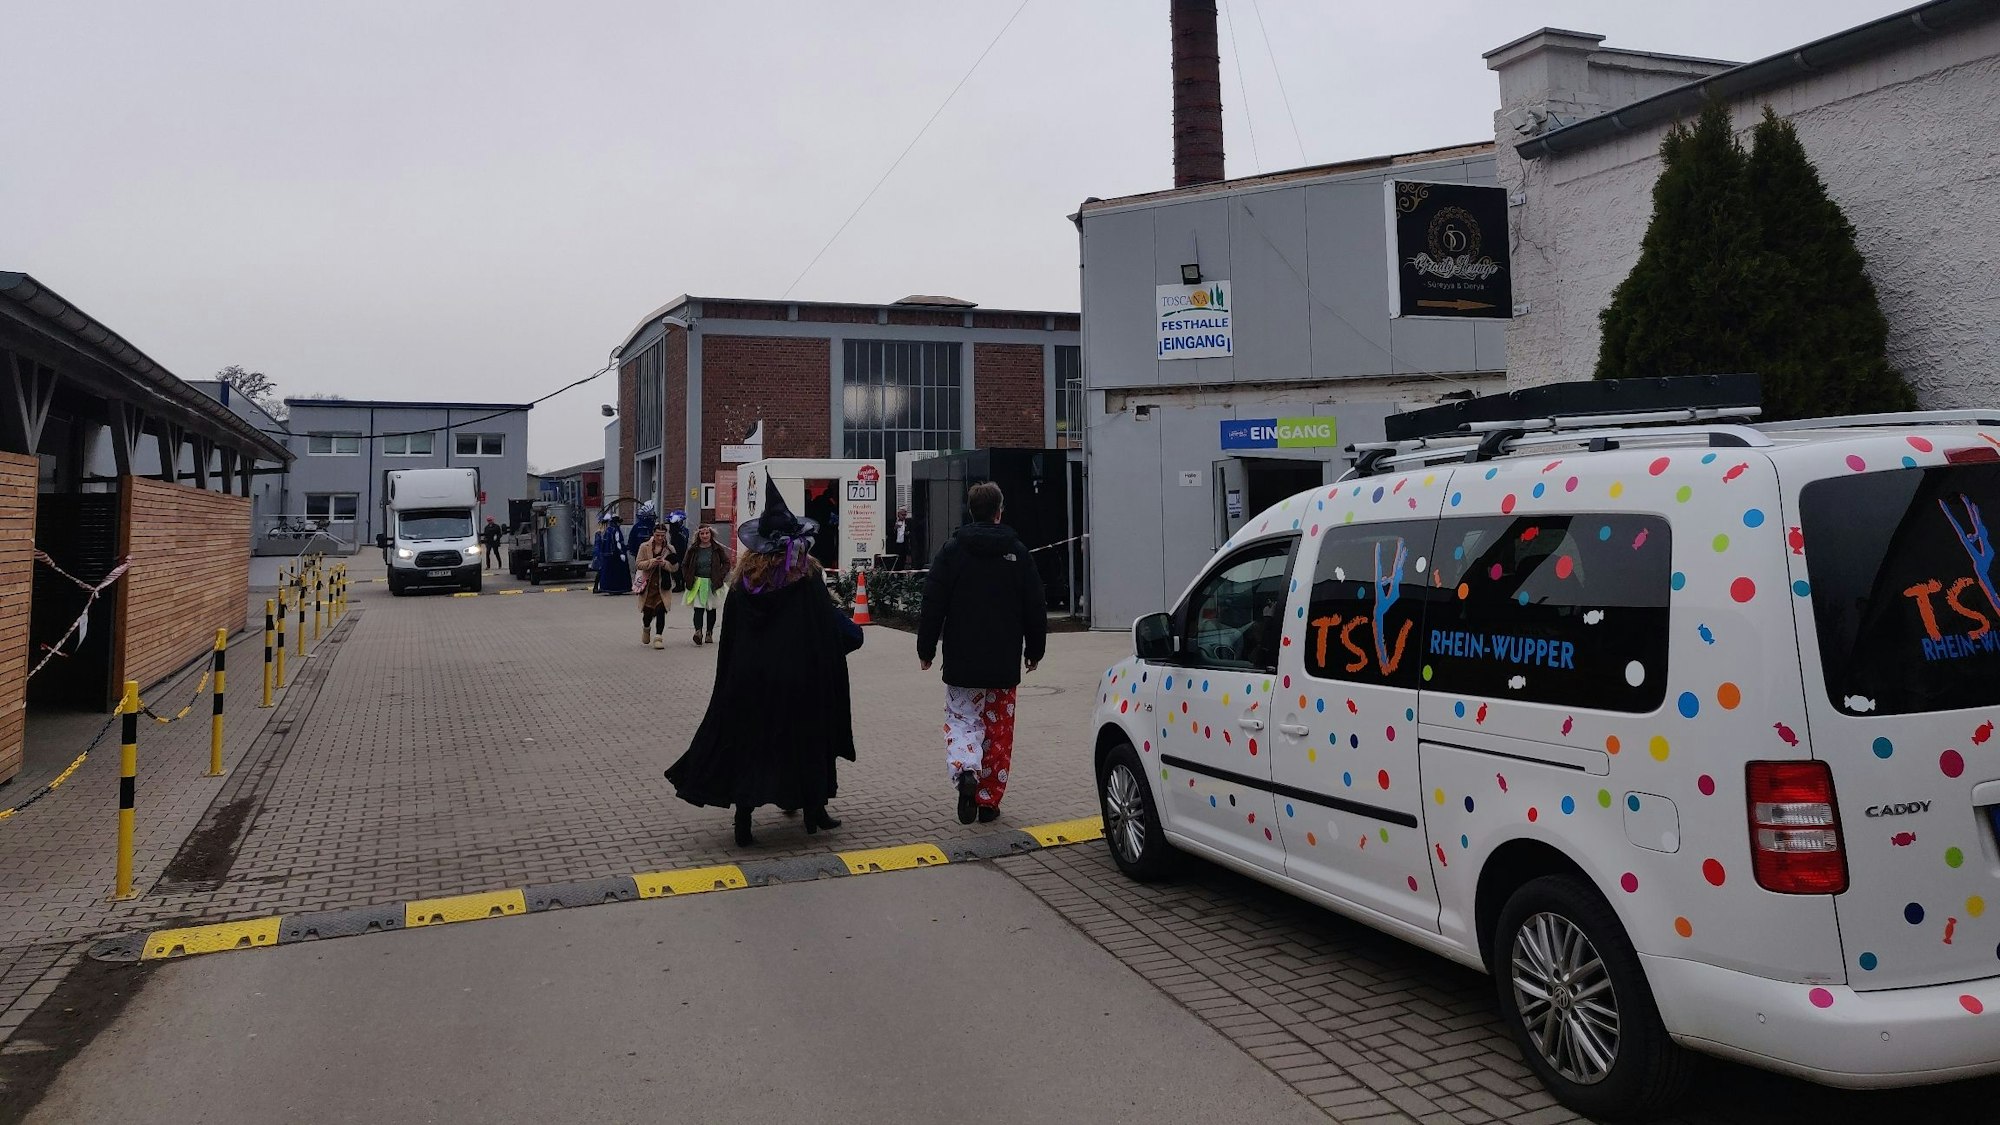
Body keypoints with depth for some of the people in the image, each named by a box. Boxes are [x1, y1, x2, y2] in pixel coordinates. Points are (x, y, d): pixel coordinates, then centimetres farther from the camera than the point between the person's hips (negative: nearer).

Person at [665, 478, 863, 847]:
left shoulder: (744, 578, 1)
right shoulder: (807, 576, -8)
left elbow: (730, 634, 6)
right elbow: (832, 627, -9)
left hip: (747, 677, 3)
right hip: (798, 677, -2)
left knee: (747, 743, 8)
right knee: (805, 739, 13)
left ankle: (743, 823, 6)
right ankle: (813, 809, 21)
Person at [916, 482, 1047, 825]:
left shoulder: (952, 551, -3)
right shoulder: (1017, 552, 1)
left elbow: (933, 604, -4)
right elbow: (1035, 607, 5)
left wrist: (926, 649, 5)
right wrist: (1034, 650, 16)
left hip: (962, 660, -1)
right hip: (1005, 662, 1)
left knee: (961, 719, 9)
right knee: (998, 728, 9)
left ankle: (965, 771, -19)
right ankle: (989, 800, 12)